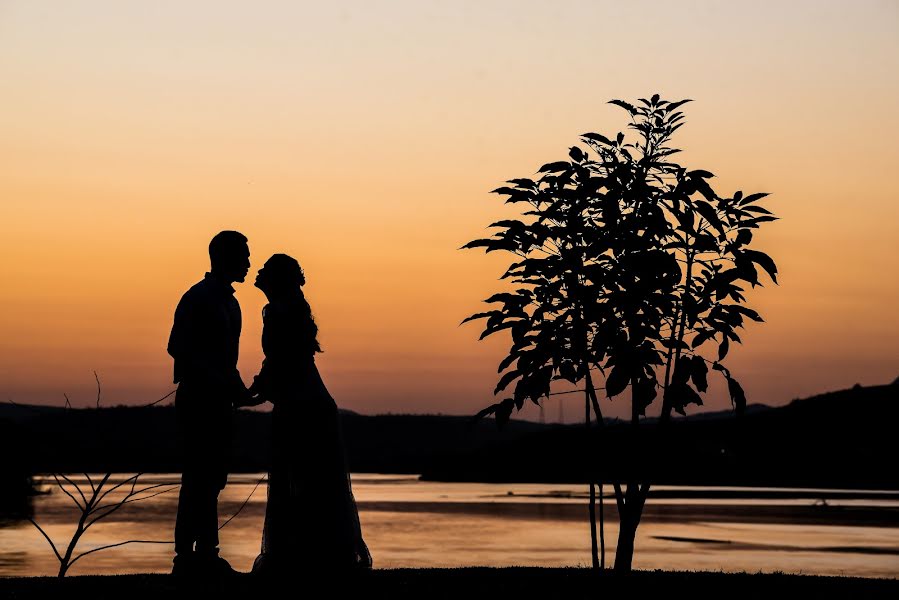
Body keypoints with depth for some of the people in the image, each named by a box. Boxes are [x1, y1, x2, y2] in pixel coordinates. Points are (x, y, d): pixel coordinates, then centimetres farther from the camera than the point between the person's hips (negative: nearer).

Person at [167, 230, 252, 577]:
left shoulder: (230, 303, 17)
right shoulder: (197, 298, -10)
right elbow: (178, 349, -18)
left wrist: (238, 387, 5)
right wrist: (227, 384, -21)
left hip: (218, 402, 9)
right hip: (197, 401, -9)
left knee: (211, 481, 9)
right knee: (197, 480, -8)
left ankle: (206, 555, 14)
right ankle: (185, 557, -5)